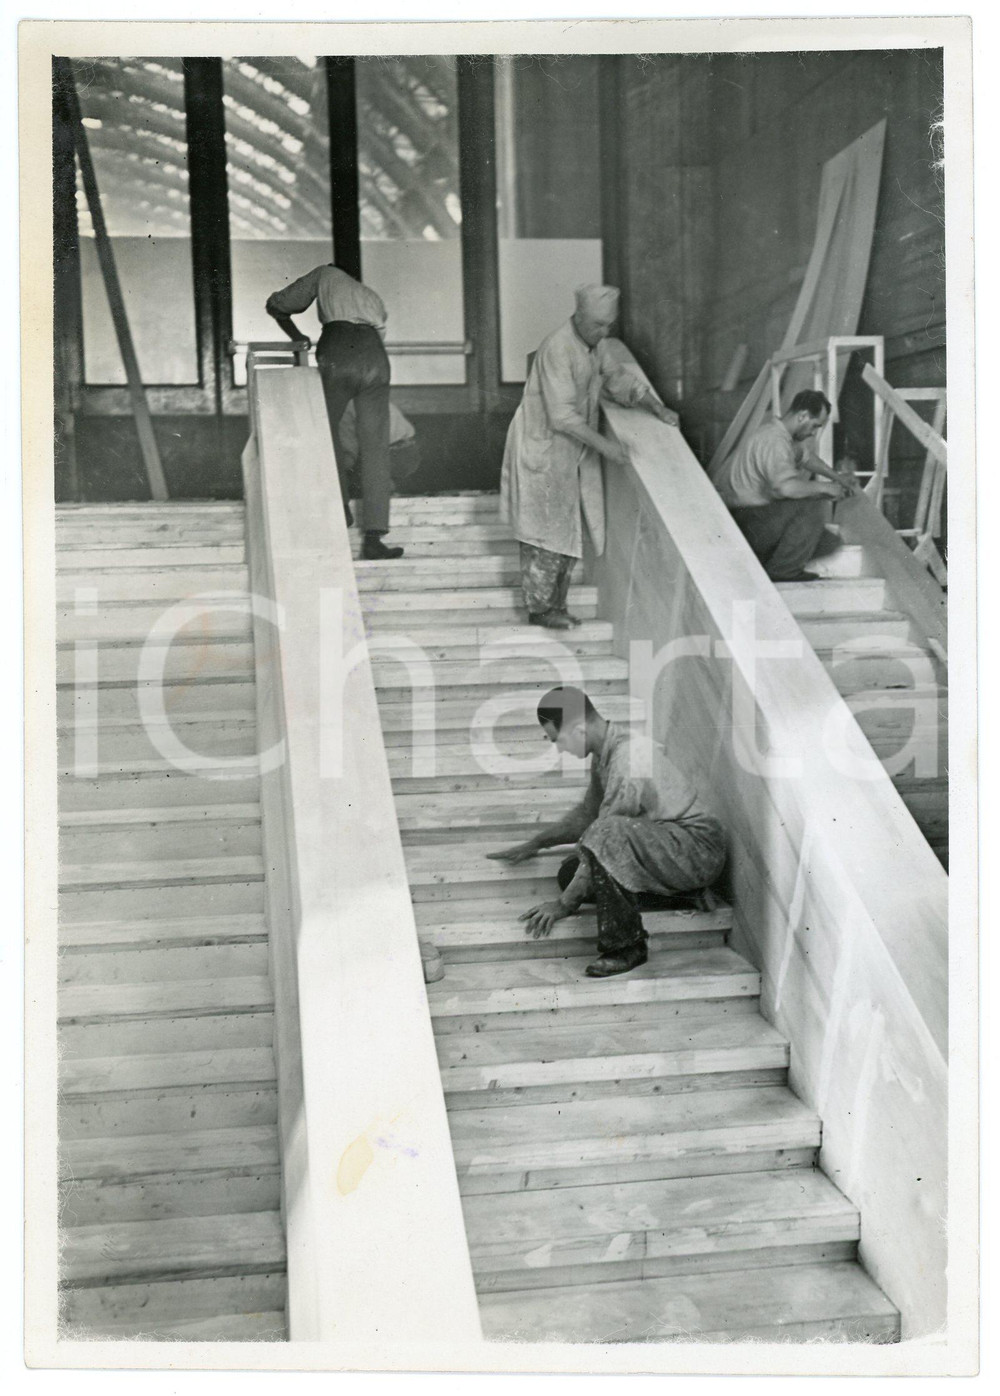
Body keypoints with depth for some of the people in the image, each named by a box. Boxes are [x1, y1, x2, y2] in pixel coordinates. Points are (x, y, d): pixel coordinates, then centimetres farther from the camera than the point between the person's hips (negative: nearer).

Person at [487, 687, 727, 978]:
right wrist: (534, 845, 24)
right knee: (571, 873, 2)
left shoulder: (630, 759, -25)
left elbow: (603, 835, -23)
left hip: (697, 848, -10)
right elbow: (586, 814, 23)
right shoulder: (604, 753, 6)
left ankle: (626, 947, -19)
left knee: (607, 835, -34)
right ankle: (678, 896, 6)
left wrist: (563, 904, -17)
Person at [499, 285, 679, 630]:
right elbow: (562, 415, -27)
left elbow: (617, 379, 20)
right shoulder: (558, 349, -23)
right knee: (545, 532, -1)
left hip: (572, 456, 9)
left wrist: (656, 408, 7)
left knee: (566, 531, 12)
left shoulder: (590, 347, 6)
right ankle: (539, 608, 10)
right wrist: (603, 444, -28)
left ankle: (556, 604, 21)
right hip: (544, 452, -9)